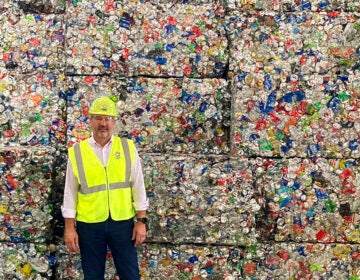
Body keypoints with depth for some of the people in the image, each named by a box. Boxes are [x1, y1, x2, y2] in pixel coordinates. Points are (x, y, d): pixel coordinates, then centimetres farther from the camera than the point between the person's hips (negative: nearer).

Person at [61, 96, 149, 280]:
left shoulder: (128, 148, 1)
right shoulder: (77, 152, -1)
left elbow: (138, 187, 3)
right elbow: (70, 192, 1)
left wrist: (141, 221, 0)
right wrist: (69, 227, -1)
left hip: (123, 222, 1)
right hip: (89, 224, 0)